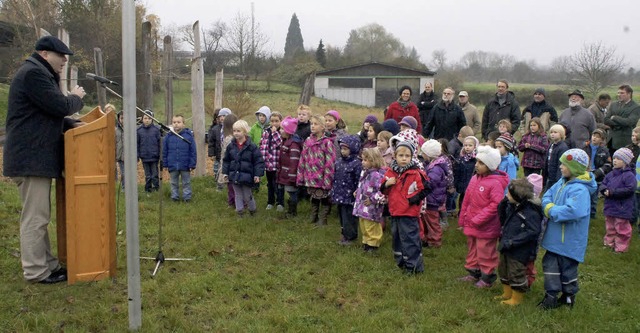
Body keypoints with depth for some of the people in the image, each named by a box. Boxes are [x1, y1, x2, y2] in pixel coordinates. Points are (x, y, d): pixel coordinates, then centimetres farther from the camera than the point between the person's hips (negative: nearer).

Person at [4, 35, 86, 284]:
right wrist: (76, 97, 2)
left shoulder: (39, 74, 22)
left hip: (36, 157, 11)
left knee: (39, 216, 14)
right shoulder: (33, 73, -13)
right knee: (35, 217, -6)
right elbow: (60, 106, -18)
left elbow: (49, 113, 25)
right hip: (31, 158, -11)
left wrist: (72, 124, 10)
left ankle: (47, 264, 21)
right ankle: (35, 271, 0)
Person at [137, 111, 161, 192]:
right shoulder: (139, 130, 1)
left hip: (154, 156, -1)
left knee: (155, 174, 3)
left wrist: (159, 155, 0)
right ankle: (148, 189, 19)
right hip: (144, 157, 1)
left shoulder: (156, 130, -2)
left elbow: (159, 143, 2)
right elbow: (137, 144, 7)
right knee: (147, 175, 10)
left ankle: (156, 188, 14)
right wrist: (137, 155, 2)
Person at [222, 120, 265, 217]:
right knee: (238, 195, 13)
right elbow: (226, 160, 11)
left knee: (247, 196, 7)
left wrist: (257, 174, -13)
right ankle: (239, 211, 23)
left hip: (247, 176, -4)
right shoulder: (231, 146, 1)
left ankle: (252, 209, 30)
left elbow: (259, 160, -10)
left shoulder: (251, 146, -11)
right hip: (234, 175, 4)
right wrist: (225, 172, 8)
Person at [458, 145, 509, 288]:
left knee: (485, 252, 5)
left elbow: (495, 205, -24)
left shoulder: (495, 183, -20)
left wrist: (478, 220, -22)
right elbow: (467, 200, 12)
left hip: (486, 227, -8)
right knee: (472, 249, 19)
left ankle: (487, 277, 20)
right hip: (471, 225, 8)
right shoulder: (475, 178, 4)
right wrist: (463, 220, 14)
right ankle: (473, 273, 34)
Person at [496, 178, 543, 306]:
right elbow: (502, 218, 15)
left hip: (519, 251, -9)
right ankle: (507, 293, 41)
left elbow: (532, 232, -25)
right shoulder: (511, 205, 2)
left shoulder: (531, 212, -23)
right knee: (503, 270, 22)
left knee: (516, 274, 5)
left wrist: (511, 242, -26)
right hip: (506, 247, 9)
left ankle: (516, 299, 24)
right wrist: (503, 204, -4)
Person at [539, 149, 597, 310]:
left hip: (569, 240, -8)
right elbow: (547, 197, 6)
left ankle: (569, 296, 29)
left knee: (567, 267, 10)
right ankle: (551, 295, 25)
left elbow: (573, 211, -38)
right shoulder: (562, 182, 3)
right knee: (550, 264, 14)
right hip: (555, 237, 8)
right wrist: (549, 206, -16)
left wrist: (551, 211, -25)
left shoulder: (580, 189, -25)